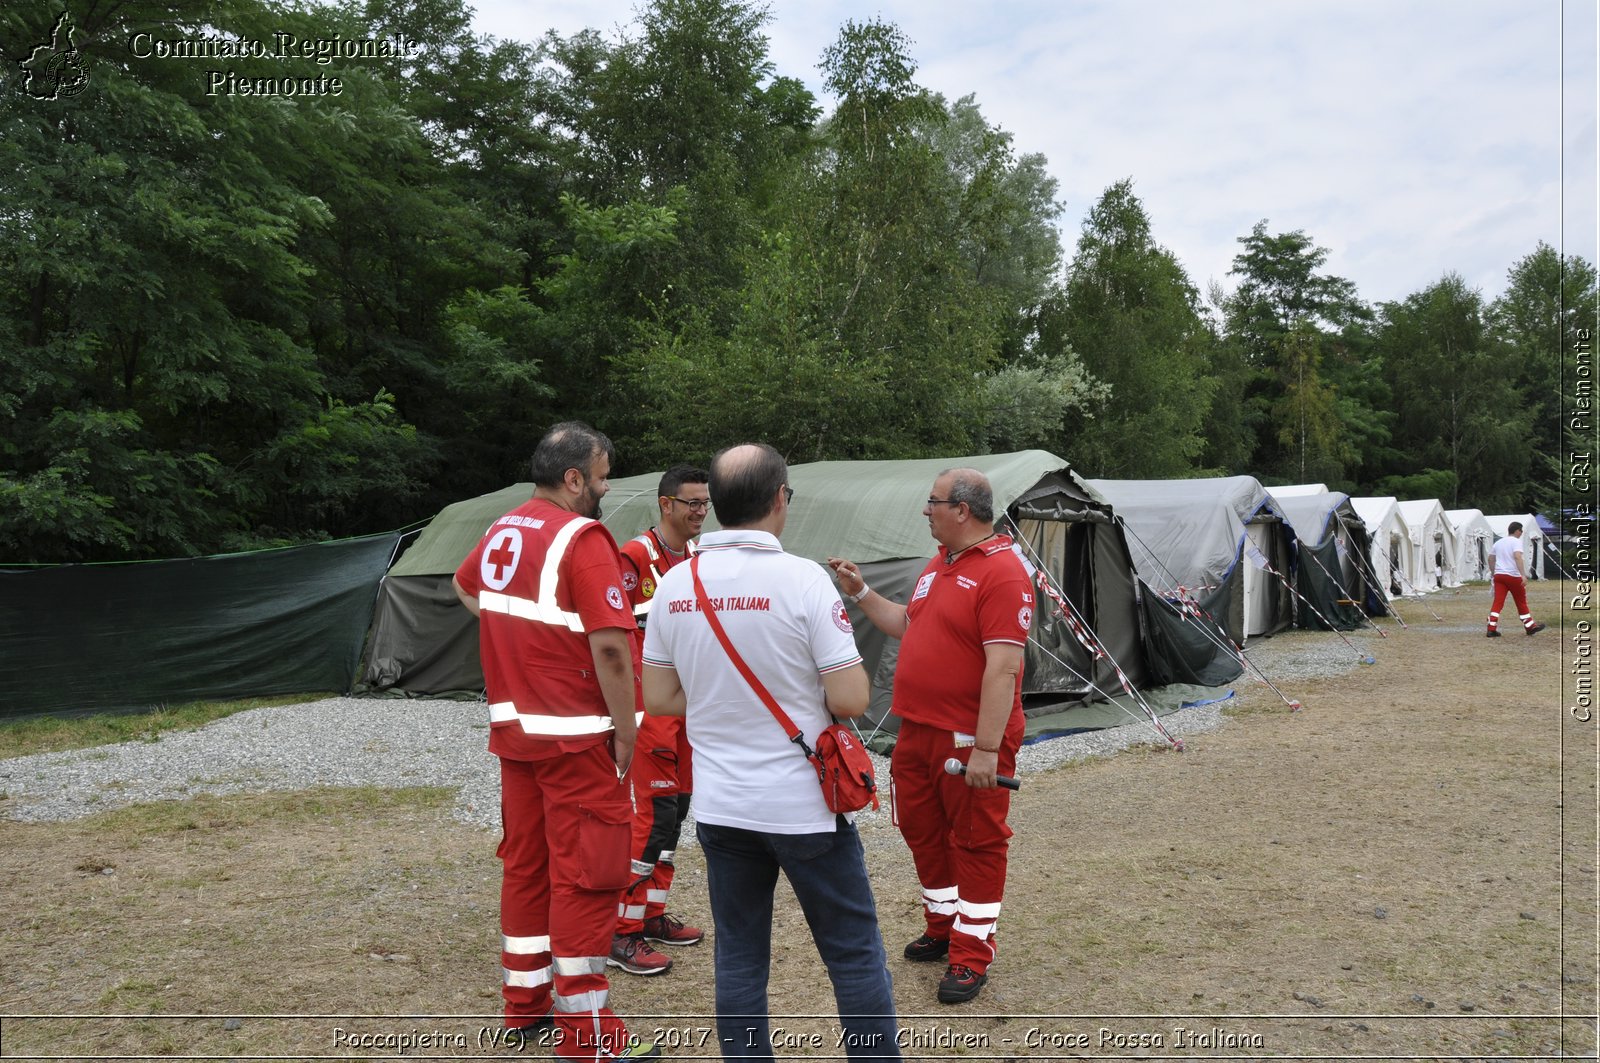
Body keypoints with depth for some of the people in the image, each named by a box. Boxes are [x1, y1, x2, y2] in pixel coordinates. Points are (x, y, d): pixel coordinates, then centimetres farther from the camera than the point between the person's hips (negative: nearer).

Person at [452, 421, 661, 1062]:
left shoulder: (501, 530, 8)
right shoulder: (582, 538, -16)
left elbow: (464, 585, 31)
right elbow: (610, 647, -22)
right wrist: (626, 734, -14)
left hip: (512, 723, 8)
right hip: (573, 736, -8)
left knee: (526, 860, 17)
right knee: (586, 874, -1)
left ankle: (525, 1001, 30)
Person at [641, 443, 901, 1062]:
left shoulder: (675, 583, -2)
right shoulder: (803, 578, -16)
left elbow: (659, 698, 5)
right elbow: (851, 700, -16)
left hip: (720, 805, 5)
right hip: (803, 804, -4)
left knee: (739, 958, 15)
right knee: (856, 952, 11)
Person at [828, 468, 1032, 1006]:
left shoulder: (1002, 573, -19)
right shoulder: (939, 564, 12)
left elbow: (1003, 668, -23)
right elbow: (908, 626, 24)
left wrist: (986, 747, -25)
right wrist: (861, 593, 15)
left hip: (969, 739, -9)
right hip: (918, 732, 9)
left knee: (975, 842, 4)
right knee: (923, 831, 18)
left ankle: (971, 955, 15)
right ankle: (942, 927, 36)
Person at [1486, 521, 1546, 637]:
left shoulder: (1498, 542, 14)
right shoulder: (1516, 541, -7)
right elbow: (1517, 557, -22)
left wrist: (1494, 572, 32)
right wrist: (1523, 575, -28)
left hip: (1499, 575, 5)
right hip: (1513, 576, -5)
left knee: (1497, 602, -1)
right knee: (1521, 602, 10)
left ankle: (1492, 629, -10)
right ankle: (1530, 627, 23)